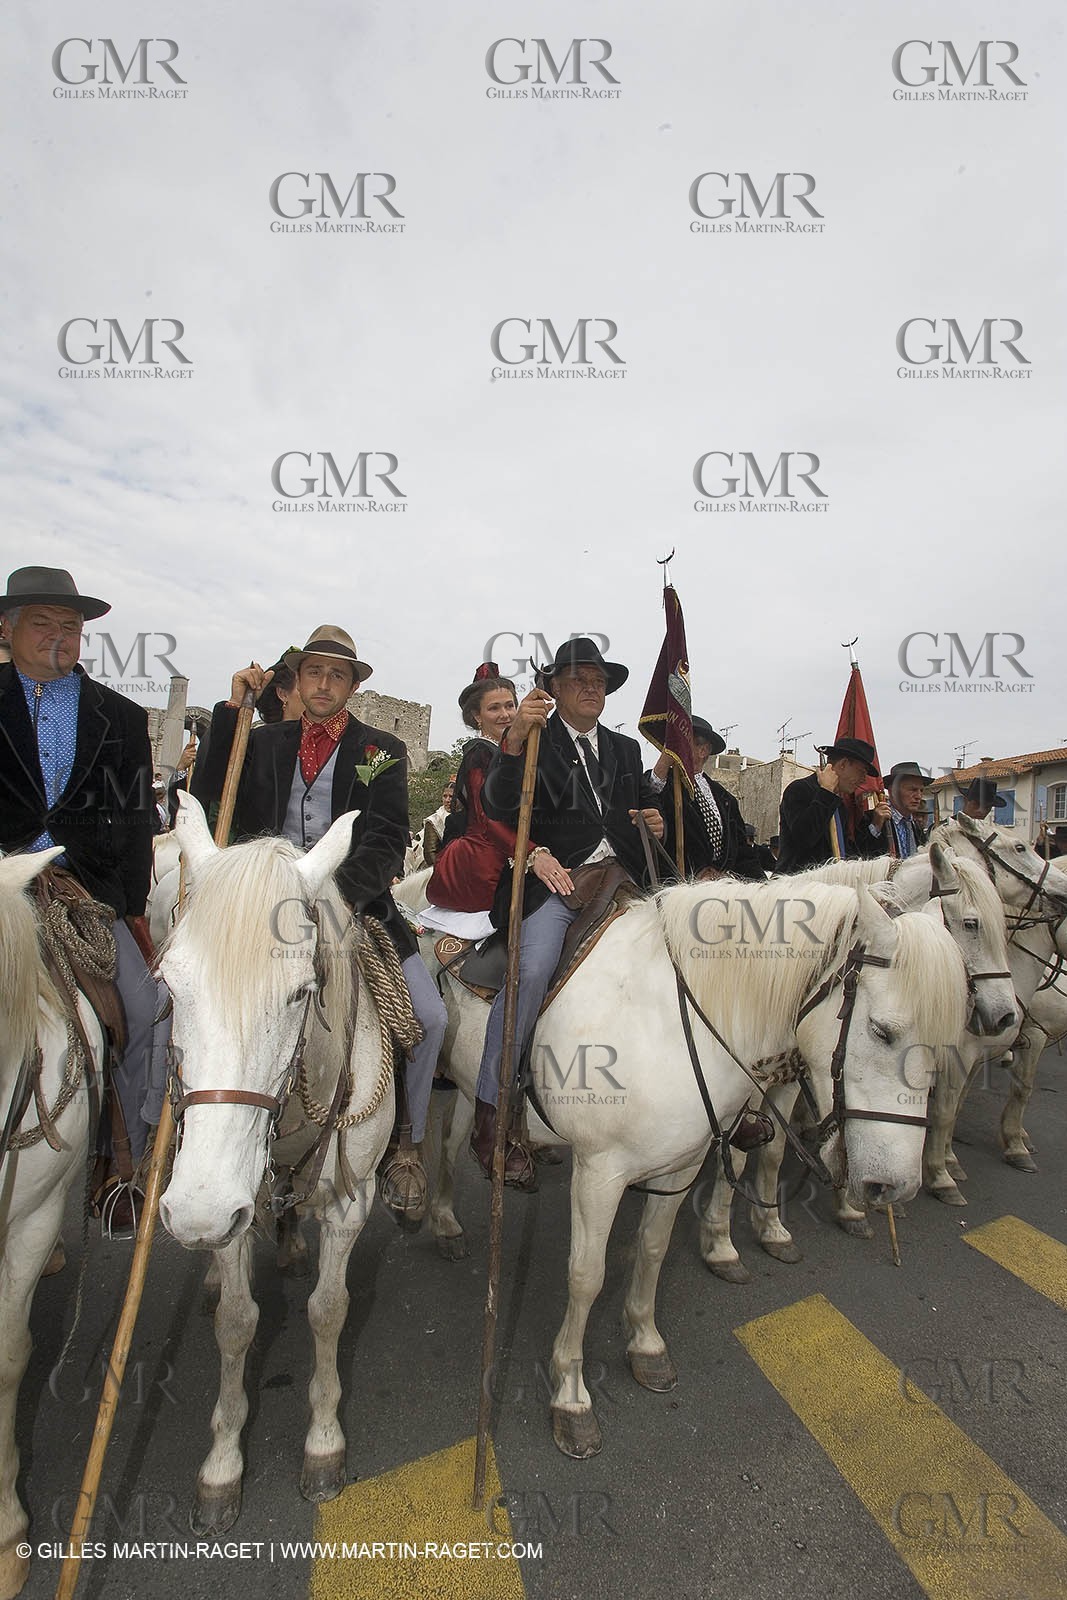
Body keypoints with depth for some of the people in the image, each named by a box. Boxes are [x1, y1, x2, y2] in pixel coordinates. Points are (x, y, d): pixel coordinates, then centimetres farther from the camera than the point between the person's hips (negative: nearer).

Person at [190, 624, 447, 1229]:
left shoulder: (383, 751, 7)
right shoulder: (265, 742, 14)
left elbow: (388, 841, -5)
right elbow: (208, 799, -1)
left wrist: (339, 891, -24)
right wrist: (232, 709, -4)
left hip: (357, 904, -1)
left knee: (430, 1016, -15)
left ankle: (405, 1144, 8)